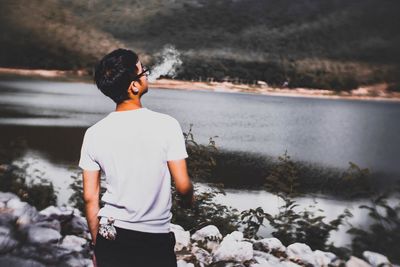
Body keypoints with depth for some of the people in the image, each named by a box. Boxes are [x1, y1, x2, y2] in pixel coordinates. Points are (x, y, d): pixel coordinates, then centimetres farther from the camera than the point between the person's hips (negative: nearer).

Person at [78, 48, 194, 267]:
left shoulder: (94, 134, -5)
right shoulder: (166, 125, -14)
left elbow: (90, 198, 0)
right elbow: (183, 186, -12)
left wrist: (97, 245, 12)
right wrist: (189, 199, 12)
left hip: (110, 236, 3)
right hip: (154, 240, -3)